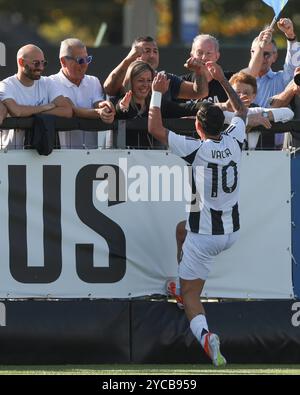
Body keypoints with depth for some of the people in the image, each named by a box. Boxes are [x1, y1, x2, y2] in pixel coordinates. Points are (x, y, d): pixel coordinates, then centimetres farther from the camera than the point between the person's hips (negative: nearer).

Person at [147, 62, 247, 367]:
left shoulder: (196, 149, -20)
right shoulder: (234, 141, -5)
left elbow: (154, 128, -17)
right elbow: (241, 110, 17)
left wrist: (157, 93, -9)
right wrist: (222, 80, 20)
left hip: (205, 236, -6)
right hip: (232, 232, 6)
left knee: (191, 293, -2)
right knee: (183, 227, 36)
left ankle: (204, 334, -29)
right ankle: (181, 285, 47)